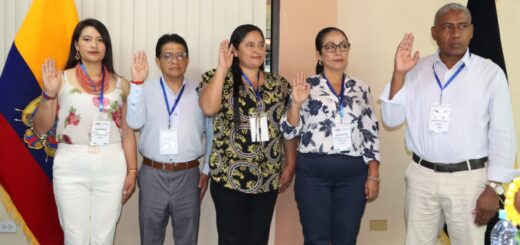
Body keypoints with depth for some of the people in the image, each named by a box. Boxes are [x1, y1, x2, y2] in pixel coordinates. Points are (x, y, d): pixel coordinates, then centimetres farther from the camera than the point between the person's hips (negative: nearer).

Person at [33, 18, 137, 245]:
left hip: (111, 167, 1)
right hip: (71, 167, -1)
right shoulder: (61, 79, 1)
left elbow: (127, 132, 9)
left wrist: (132, 170, 5)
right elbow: (40, 128, 2)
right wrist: (49, 93, -12)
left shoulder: (120, 84, 6)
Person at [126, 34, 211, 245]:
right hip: (153, 175, 0)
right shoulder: (146, 90, 1)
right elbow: (134, 123, -14)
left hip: (188, 175, 0)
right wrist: (137, 82, -18)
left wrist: (207, 170, 4)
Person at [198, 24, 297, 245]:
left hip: (268, 178, 4)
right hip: (229, 177, -3)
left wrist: (290, 165, 5)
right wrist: (222, 68, -18)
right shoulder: (219, 79, -2)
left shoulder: (279, 85, 8)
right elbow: (208, 108, -21)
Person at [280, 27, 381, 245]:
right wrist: (296, 104, -19)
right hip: (313, 172, -2)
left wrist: (373, 176, 3)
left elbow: (371, 134, 9)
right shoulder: (307, 86, 1)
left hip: (353, 173, 2)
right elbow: (289, 132, -2)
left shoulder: (361, 89, 9)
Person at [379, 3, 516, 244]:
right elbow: (391, 119, -1)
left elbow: (502, 134, -3)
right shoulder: (415, 70, 2)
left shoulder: (491, 73, -3)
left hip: (469, 178, -2)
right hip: (421, 176, 2)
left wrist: (494, 187, -7)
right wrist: (399, 73, -11)